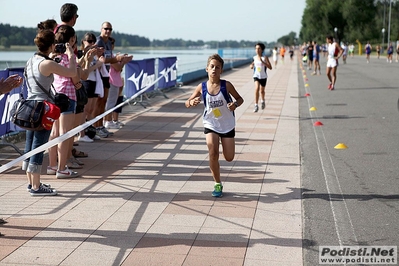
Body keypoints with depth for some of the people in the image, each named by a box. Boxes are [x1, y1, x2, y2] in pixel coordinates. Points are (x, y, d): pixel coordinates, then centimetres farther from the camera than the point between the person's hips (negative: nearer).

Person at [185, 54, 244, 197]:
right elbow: (187, 102, 0)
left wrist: (235, 104, -24)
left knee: (229, 158, 6)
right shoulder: (202, 87, -9)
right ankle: (218, 184, 6)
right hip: (210, 125, 0)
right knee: (213, 154, -13)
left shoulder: (226, 85, -14)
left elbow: (239, 98, -2)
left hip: (227, 125, 0)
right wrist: (192, 102, -23)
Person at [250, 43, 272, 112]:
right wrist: (252, 65, -4)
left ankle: (262, 101, 47)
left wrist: (263, 62, -27)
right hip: (256, 76, 1)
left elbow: (270, 67, -18)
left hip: (263, 76, -1)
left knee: (262, 91, 15)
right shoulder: (254, 58, 0)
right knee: (257, 88, -20)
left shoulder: (265, 58, -11)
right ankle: (256, 105, -17)